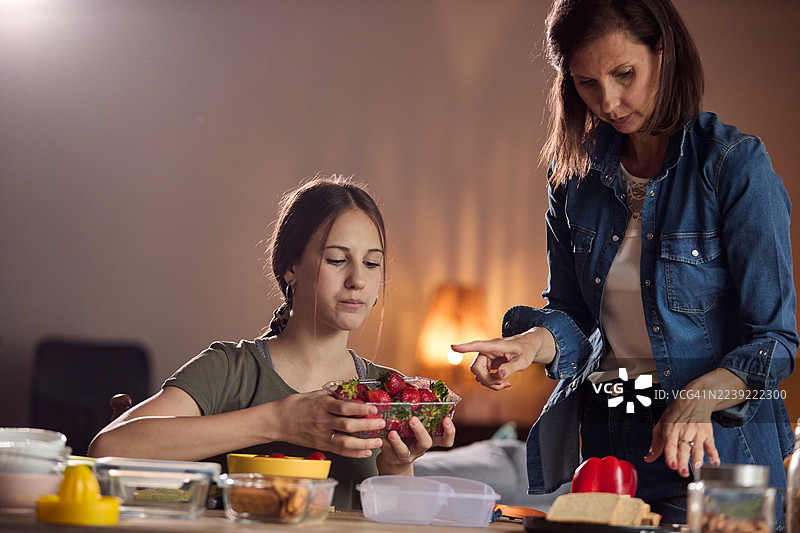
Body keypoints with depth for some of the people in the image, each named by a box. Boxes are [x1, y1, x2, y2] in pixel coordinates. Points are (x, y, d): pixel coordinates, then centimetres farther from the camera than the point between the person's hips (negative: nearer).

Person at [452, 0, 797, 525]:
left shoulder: (735, 164, -11)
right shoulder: (576, 174, 5)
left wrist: (698, 401, -28)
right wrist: (533, 343, -11)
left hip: (715, 448, -4)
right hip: (603, 442, 5)